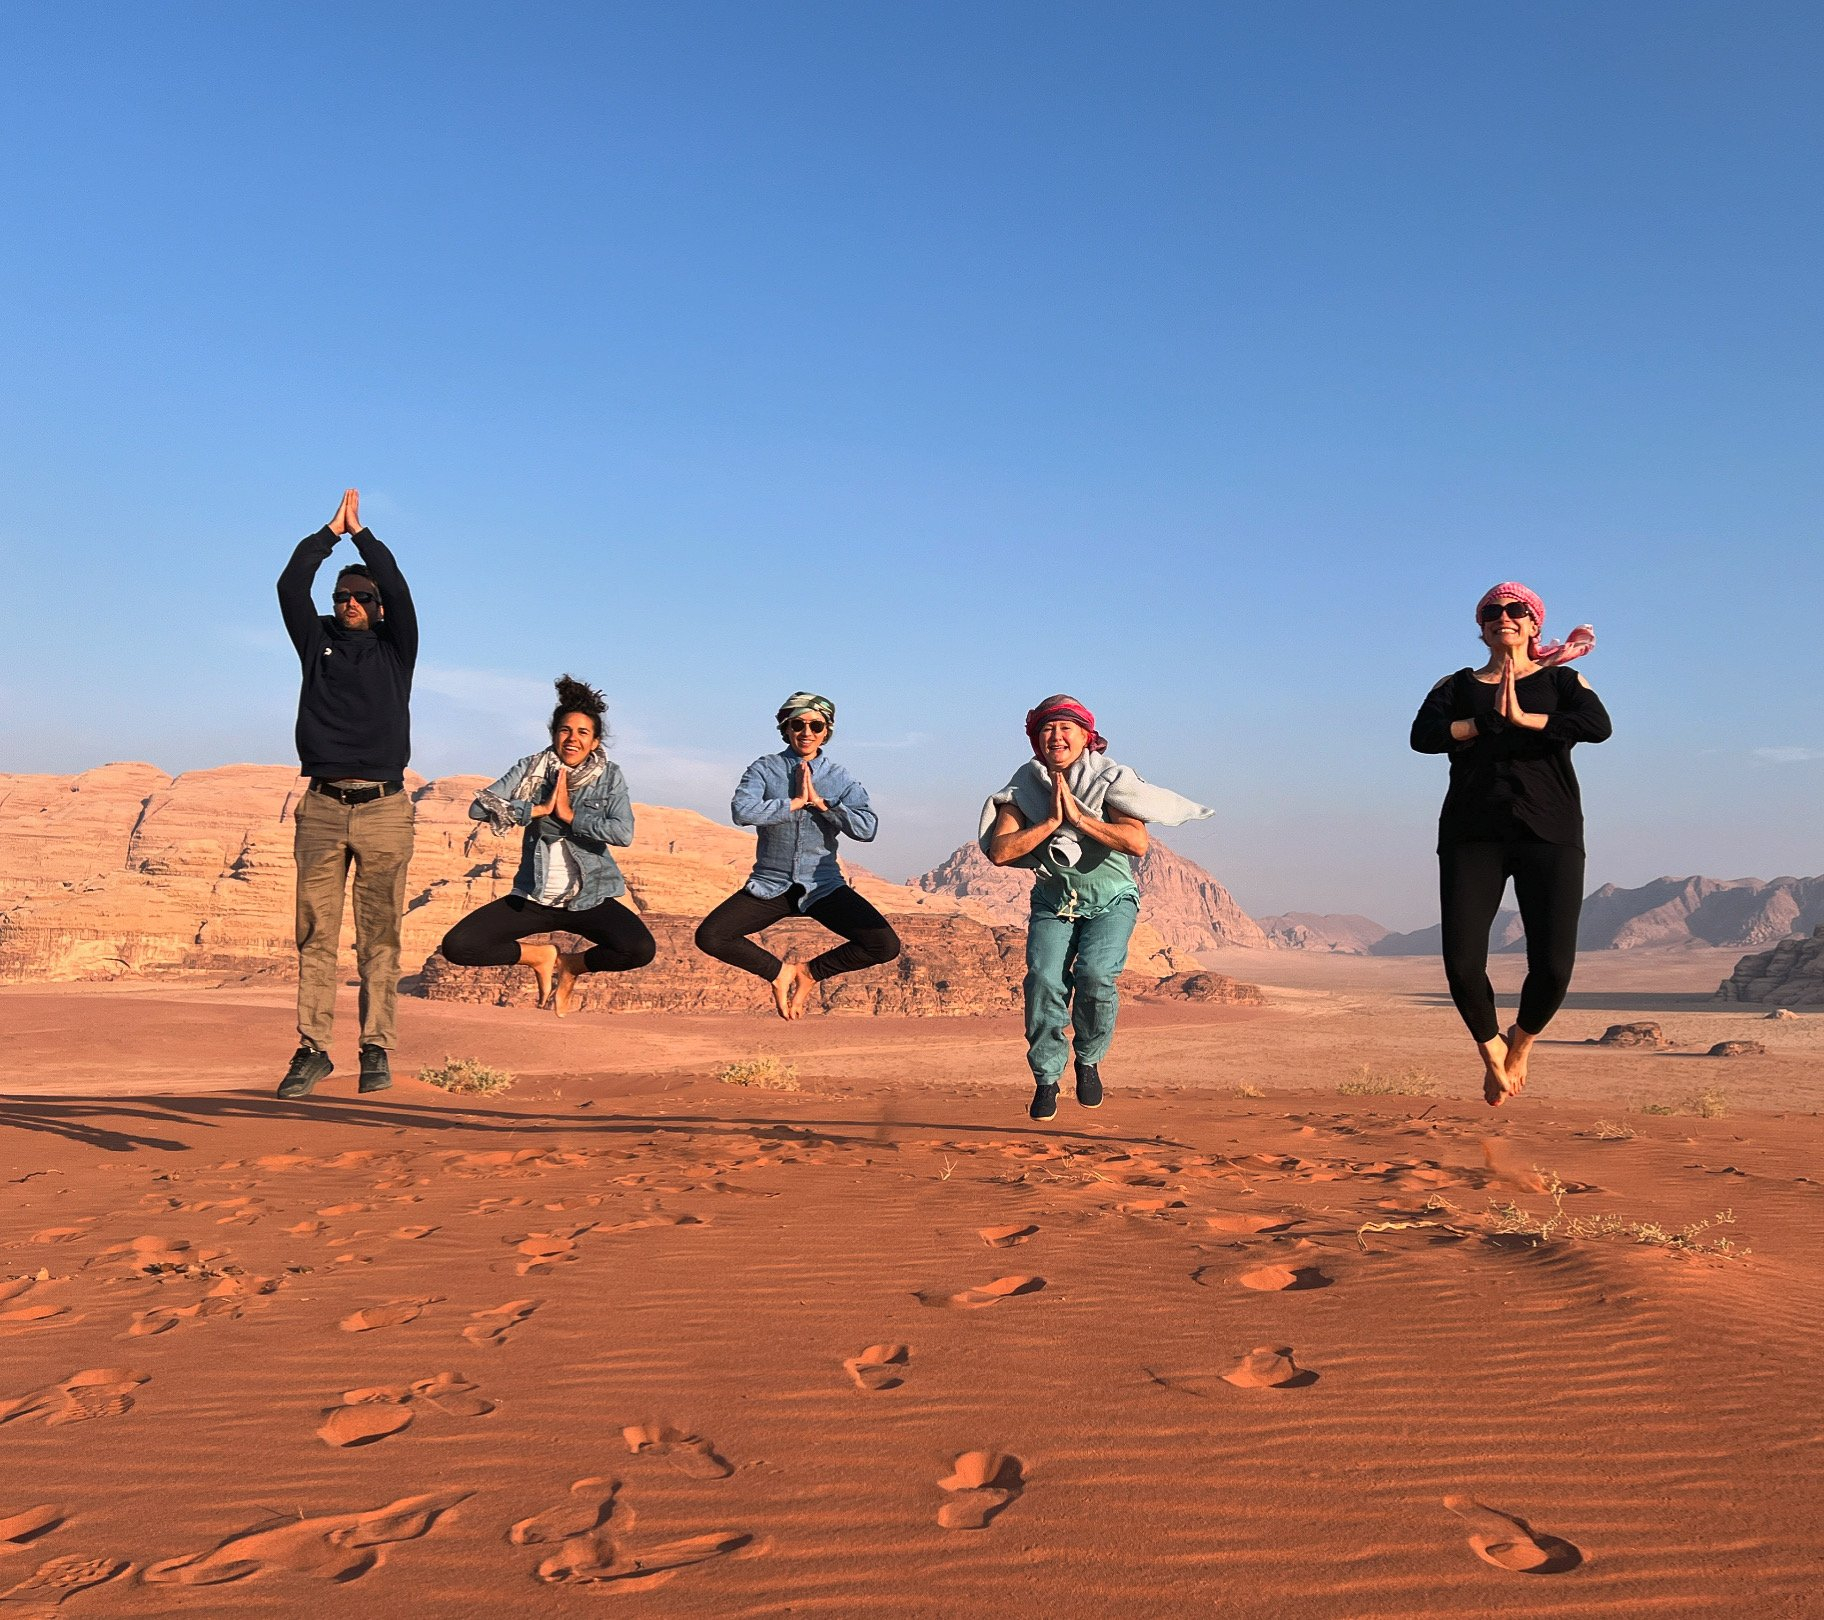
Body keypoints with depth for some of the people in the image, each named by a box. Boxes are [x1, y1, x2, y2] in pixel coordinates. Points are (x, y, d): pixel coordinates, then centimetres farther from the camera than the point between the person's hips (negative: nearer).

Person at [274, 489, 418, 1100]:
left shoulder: (394, 647, 12)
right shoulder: (317, 641, 16)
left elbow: (398, 591, -2)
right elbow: (290, 586, 5)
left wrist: (361, 532, 5)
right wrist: (332, 530, 7)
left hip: (383, 808, -1)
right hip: (322, 807, 2)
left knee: (379, 937, -1)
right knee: (315, 933, 0)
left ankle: (376, 1049, 3)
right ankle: (312, 1047, 3)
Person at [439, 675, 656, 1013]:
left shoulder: (609, 776, -2)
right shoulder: (532, 768, 0)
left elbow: (624, 833, -17)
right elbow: (479, 807, -11)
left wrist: (570, 815, -17)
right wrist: (539, 809, -16)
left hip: (591, 899, -1)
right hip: (534, 897, 1)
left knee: (641, 949, -29)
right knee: (456, 946, -16)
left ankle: (571, 964, 5)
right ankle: (539, 956, 10)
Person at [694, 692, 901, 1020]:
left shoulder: (839, 778, 4)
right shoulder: (764, 769, 1)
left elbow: (868, 828, -10)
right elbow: (742, 811, -17)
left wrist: (821, 802, -15)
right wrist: (796, 802, -14)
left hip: (822, 886, 0)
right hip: (770, 885, 0)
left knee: (885, 945, -19)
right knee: (709, 937, -20)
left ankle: (811, 972, 7)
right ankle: (778, 971, 6)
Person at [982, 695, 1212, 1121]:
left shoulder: (1109, 778, -11)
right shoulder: (1025, 786, -4)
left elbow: (1137, 842, -26)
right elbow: (998, 851, -16)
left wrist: (1079, 817, -27)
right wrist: (1051, 821, -20)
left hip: (1110, 899, -2)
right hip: (1053, 900, 2)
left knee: (1095, 974, -25)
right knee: (1043, 979, -20)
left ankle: (1089, 1060, 2)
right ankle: (1046, 1077, -3)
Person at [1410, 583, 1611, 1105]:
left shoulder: (1560, 680, 14)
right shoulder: (1457, 686, 15)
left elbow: (1599, 724, -8)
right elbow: (1423, 735, -4)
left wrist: (1523, 718, -13)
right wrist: (1487, 721, -11)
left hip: (1549, 833, 0)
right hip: (1473, 833, 1)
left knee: (1553, 968, -11)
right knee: (1462, 965, -11)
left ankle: (1522, 1040, 23)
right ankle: (1491, 1048, 21)